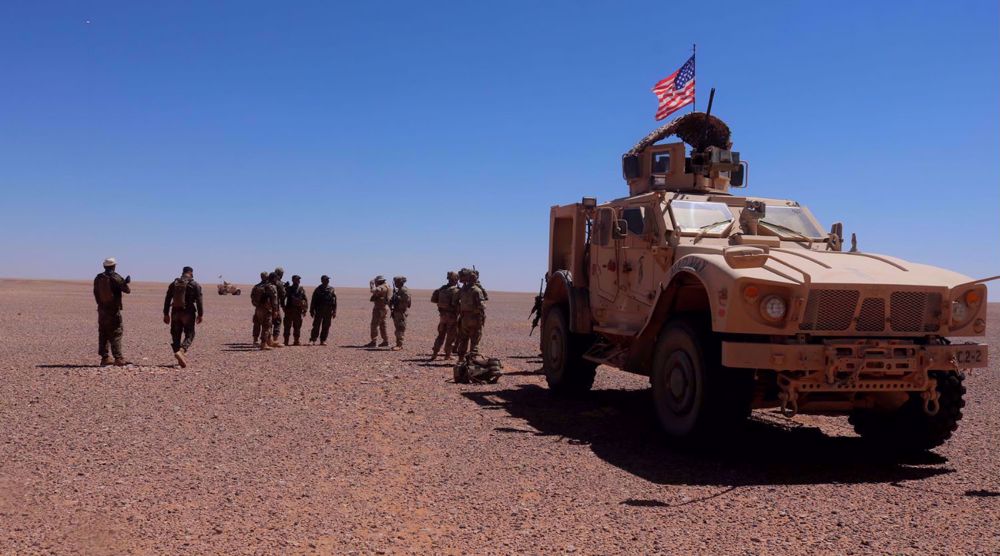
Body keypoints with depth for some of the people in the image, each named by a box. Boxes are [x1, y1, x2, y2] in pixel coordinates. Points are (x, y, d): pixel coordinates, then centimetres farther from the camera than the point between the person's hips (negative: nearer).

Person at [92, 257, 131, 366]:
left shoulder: (98, 278, 7)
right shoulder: (116, 277, -11)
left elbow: (96, 293, 12)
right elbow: (127, 290, -9)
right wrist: (126, 282, 11)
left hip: (102, 309, 5)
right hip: (113, 310, -5)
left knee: (103, 334, 11)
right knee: (116, 334, -3)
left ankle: (104, 358, 11)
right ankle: (118, 358, -8)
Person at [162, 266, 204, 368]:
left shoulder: (173, 284, 8)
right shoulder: (195, 285, -4)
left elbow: (167, 300, 9)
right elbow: (199, 301, -7)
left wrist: (166, 314, 14)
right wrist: (200, 315, 0)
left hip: (175, 313, 3)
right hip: (188, 313, -3)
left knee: (176, 335, 11)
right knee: (189, 335, 3)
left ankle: (179, 355, 6)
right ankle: (181, 350, -21)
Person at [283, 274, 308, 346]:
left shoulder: (302, 289, 10)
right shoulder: (288, 288, 5)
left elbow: (306, 300, 10)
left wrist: (305, 310, 2)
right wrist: (284, 307, -6)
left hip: (298, 311, 2)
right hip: (289, 310, -2)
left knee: (297, 327, 5)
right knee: (287, 326, -1)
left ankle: (296, 341, 12)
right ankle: (286, 341, 2)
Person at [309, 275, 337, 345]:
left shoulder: (331, 289, 8)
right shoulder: (318, 289, 4)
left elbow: (334, 301, 8)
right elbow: (314, 300, 5)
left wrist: (334, 312, 2)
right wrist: (312, 311, 1)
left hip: (328, 311, 2)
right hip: (319, 310, -2)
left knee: (326, 326, 3)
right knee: (316, 326, -1)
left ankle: (323, 340, 9)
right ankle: (312, 340, 3)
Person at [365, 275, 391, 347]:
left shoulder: (382, 287, -16)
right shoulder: (385, 287, 16)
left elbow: (374, 291, -29)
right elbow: (377, 293, 27)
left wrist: (372, 284, -12)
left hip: (380, 309, -11)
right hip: (383, 308, 11)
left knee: (374, 325, -11)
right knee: (382, 326, 15)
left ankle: (373, 342, -14)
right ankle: (385, 341, 18)